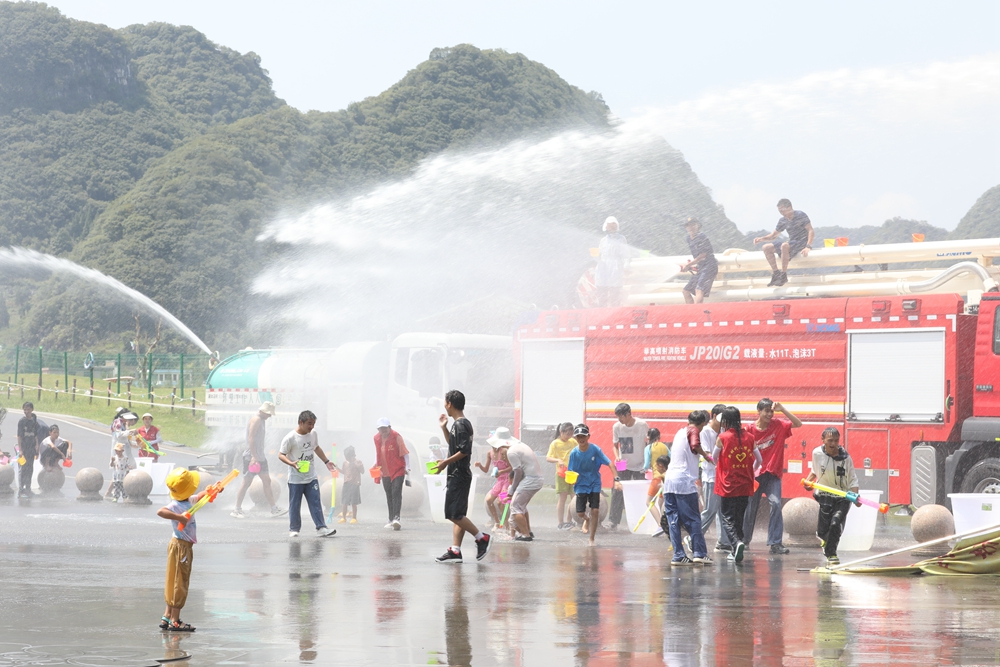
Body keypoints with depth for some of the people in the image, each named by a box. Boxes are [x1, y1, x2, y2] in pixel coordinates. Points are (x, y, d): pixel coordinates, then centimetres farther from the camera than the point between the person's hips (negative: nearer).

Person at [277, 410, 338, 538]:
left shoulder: (313, 434, 4)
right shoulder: (290, 438, -15)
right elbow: (281, 455, -13)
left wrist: (326, 461, 23)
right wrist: (291, 463, -30)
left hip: (311, 477, 5)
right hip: (296, 478, -5)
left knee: (315, 503, -1)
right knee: (295, 505, 4)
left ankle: (321, 528, -4)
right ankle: (293, 529, 15)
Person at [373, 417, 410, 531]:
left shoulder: (396, 437, -11)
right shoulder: (377, 438, 5)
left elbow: (405, 452, -8)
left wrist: (407, 468, -11)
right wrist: (376, 464, 10)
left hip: (398, 471, -6)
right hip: (385, 472, 6)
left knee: (396, 494, -17)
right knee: (389, 496, 11)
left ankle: (396, 518, -25)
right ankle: (391, 520, 18)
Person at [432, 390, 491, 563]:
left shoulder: (461, 425, -14)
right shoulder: (459, 424, 17)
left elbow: (464, 451, -22)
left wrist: (446, 462, -17)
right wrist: (443, 427, 24)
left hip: (459, 475, -10)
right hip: (457, 475, 10)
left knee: (454, 513, -11)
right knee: (457, 515, 7)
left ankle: (481, 537, -5)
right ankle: (455, 551, 6)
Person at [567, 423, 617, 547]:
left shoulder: (595, 449, -15)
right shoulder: (574, 453, -11)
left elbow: (609, 463, -15)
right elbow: (571, 472, -7)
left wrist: (616, 479, -24)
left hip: (594, 484, -1)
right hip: (581, 485, 1)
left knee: (595, 511, -9)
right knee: (580, 513, -4)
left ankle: (592, 539, 8)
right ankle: (587, 519, 36)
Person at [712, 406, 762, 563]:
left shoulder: (723, 437, -8)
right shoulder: (748, 438, 2)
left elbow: (714, 458, 6)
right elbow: (758, 460, 11)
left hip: (727, 485, -4)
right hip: (745, 486, 4)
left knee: (728, 519, 0)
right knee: (739, 519, 15)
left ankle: (737, 543, -25)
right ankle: (735, 552, 17)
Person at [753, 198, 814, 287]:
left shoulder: (800, 215, -10)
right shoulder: (782, 220, 10)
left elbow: (811, 231, -15)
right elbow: (774, 235, 18)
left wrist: (808, 247, -28)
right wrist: (762, 239, -3)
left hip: (802, 242, -7)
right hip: (791, 243, 7)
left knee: (784, 246, -38)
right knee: (766, 248, -7)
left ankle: (784, 276, -30)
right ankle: (775, 272, -11)